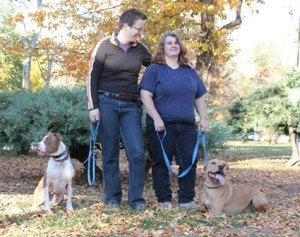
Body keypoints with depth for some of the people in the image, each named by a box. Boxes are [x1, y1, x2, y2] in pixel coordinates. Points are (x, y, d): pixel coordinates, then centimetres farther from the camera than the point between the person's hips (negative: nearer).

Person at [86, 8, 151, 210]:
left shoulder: (140, 50, 11)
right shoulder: (105, 46, 1)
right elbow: (92, 77, 0)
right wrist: (93, 107, -6)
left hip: (131, 105, 3)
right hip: (107, 103, -3)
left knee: (137, 152, -7)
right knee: (110, 153, 2)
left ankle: (136, 198, 2)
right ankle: (112, 197, 12)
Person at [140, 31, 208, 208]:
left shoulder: (190, 72, 17)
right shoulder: (154, 69, 1)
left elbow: (200, 98, 19)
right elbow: (146, 96, -7)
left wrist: (203, 119, 8)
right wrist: (156, 118, -16)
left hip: (187, 125, 4)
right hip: (162, 125, -4)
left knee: (189, 162, 2)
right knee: (162, 163, 2)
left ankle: (187, 199, 12)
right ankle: (164, 199, 12)